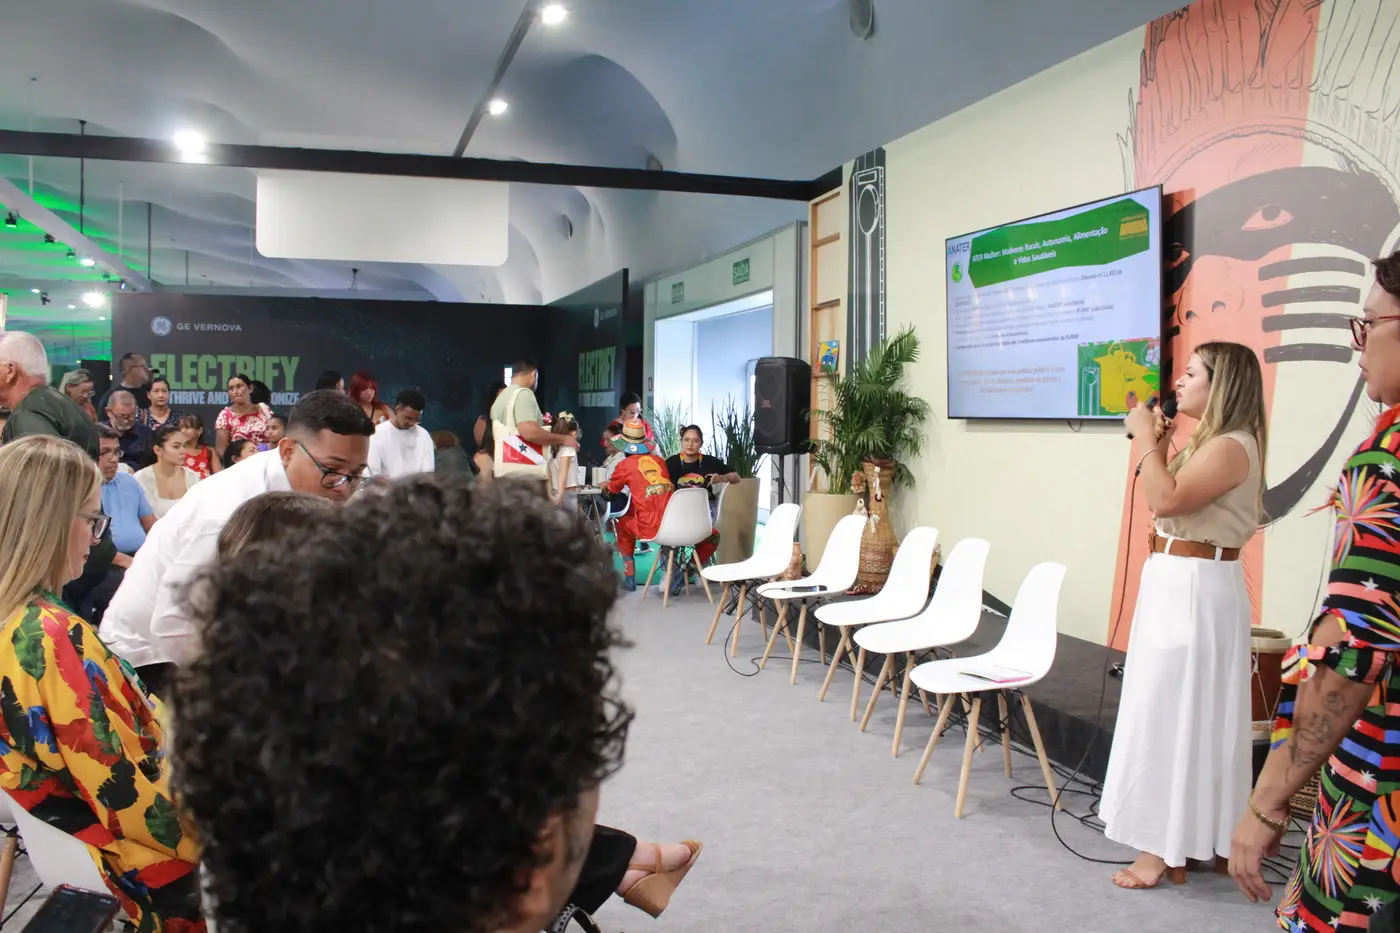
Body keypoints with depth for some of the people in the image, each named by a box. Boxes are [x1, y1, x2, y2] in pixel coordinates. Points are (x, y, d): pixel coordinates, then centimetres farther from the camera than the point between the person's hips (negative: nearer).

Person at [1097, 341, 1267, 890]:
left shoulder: (1232, 447, -17)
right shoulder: (1206, 443, 15)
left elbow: (1167, 500, -28)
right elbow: (1168, 500, 16)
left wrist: (1145, 441, -17)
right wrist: (1158, 447, 7)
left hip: (1195, 590, -10)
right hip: (1176, 586, 10)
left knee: (1172, 714, -3)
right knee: (1172, 714, 15)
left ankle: (1164, 851, 7)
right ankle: (1172, 844, 27)